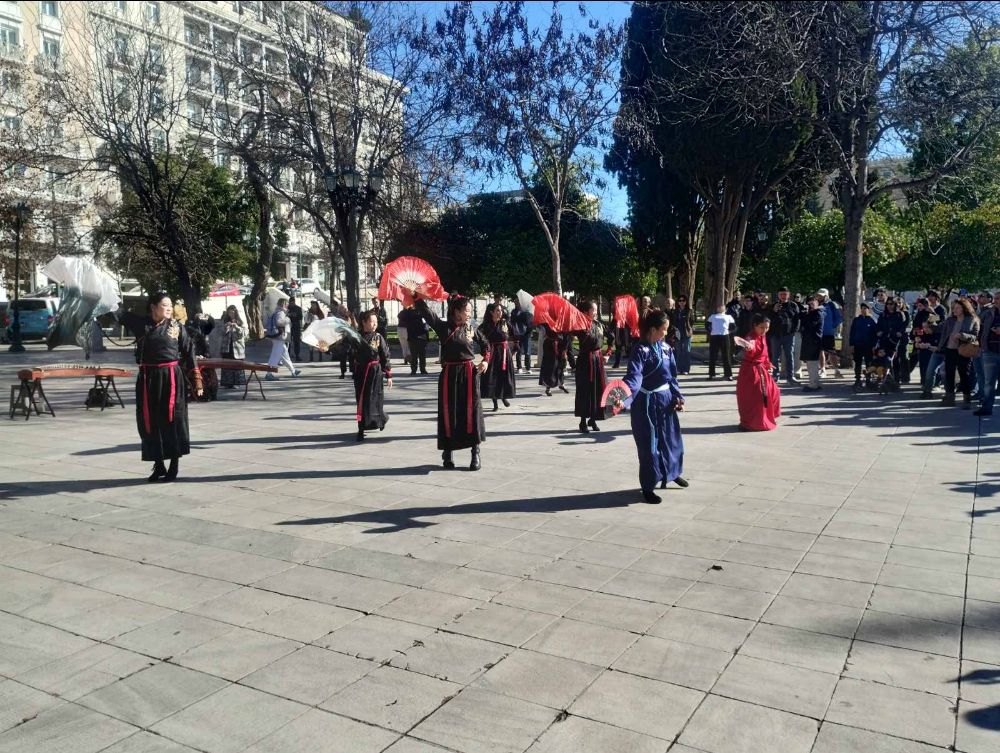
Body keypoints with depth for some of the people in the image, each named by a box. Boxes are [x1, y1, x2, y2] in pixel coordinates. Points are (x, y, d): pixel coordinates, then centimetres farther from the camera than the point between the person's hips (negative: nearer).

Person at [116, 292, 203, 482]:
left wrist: (196, 379, -1)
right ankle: (158, 465, 22)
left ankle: (174, 466, 12)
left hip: (171, 378, -2)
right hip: (147, 379, 2)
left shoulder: (176, 326, 2)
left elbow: (189, 352, 2)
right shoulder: (141, 324, 4)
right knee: (150, 422, 7)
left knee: (172, 421, 0)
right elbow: (118, 312, 5)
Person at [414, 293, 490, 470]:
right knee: (448, 413, 4)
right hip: (449, 374, -1)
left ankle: (476, 453, 7)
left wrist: (486, 361, 5)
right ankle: (447, 452, 18)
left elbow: (485, 345, 20)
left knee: (471, 412, -1)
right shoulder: (443, 327, -3)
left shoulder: (472, 330, 5)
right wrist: (416, 294, -22)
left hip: (469, 374, 1)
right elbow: (425, 311, -12)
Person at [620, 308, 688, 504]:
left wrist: (677, 396, 3)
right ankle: (648, 486, 16)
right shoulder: (640, 350, -17)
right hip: (647, 402, -7)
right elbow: (634, 376, -30)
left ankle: (672, 472, 46)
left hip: (666, 399, 7)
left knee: (671, 438, 21)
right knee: (649, 444, 1)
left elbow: (672, 375, 12)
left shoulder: (666, 348, 3)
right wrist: (624, 396, -46)